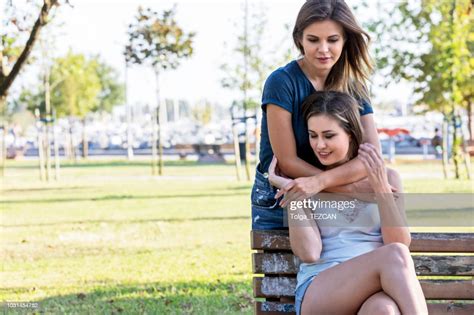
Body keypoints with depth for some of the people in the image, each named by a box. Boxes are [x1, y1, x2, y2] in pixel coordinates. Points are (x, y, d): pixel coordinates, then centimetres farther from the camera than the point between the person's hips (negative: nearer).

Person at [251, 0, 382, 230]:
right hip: (277, 204, -4)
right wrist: (352, 188, -23)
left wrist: (319, 181, -30)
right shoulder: (282, 82, -15)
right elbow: (288, 162, -18)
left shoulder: (353, 88, -1)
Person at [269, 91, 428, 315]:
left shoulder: (386, 178, 13)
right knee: (394, 256, -33)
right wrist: (291, 195, -6)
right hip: (318, 294, -1)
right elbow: (308, 253, -2)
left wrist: (381, 188, -9)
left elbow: (401, 243, 1)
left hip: (375, 292, 1)